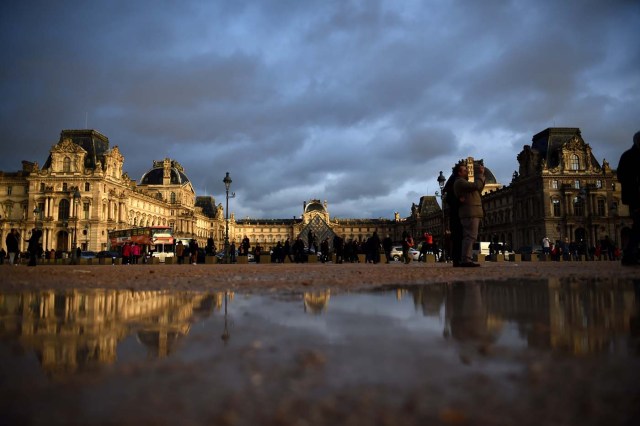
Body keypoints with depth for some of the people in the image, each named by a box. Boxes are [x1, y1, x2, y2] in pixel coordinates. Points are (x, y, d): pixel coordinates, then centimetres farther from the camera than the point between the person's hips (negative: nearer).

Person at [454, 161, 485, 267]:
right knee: (470, 236, -16)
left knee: (468, 237, 8)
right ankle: (466, 260, -22)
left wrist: (481, 175, 18)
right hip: (470, 213, -11)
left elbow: (478, 189, 25)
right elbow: (476, 185, -17)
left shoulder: (463, 182, 26)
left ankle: (467, 260, 9)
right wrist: (480, 174, -3)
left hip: (471, 213, 11)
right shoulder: (460, 181, -6)